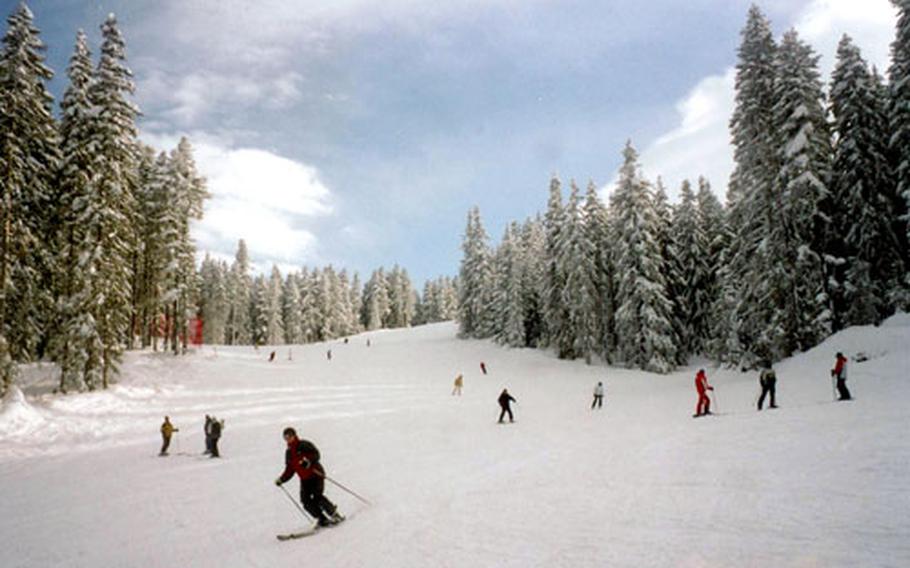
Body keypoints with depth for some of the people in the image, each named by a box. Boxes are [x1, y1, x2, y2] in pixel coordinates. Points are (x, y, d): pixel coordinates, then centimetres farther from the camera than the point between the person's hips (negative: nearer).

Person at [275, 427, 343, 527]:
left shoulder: (304, 445, -5)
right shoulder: (288, 453, 14)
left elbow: (316, 454, -16)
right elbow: (289, 470, 18)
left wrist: (308, 461, -34)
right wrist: (281, 479, 6)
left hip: (316, 474, -6)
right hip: (304, 480, 6)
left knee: (317, 497, -20)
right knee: (305, 500, -11)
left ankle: (334, 514, -5)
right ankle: (322, 519, -3)